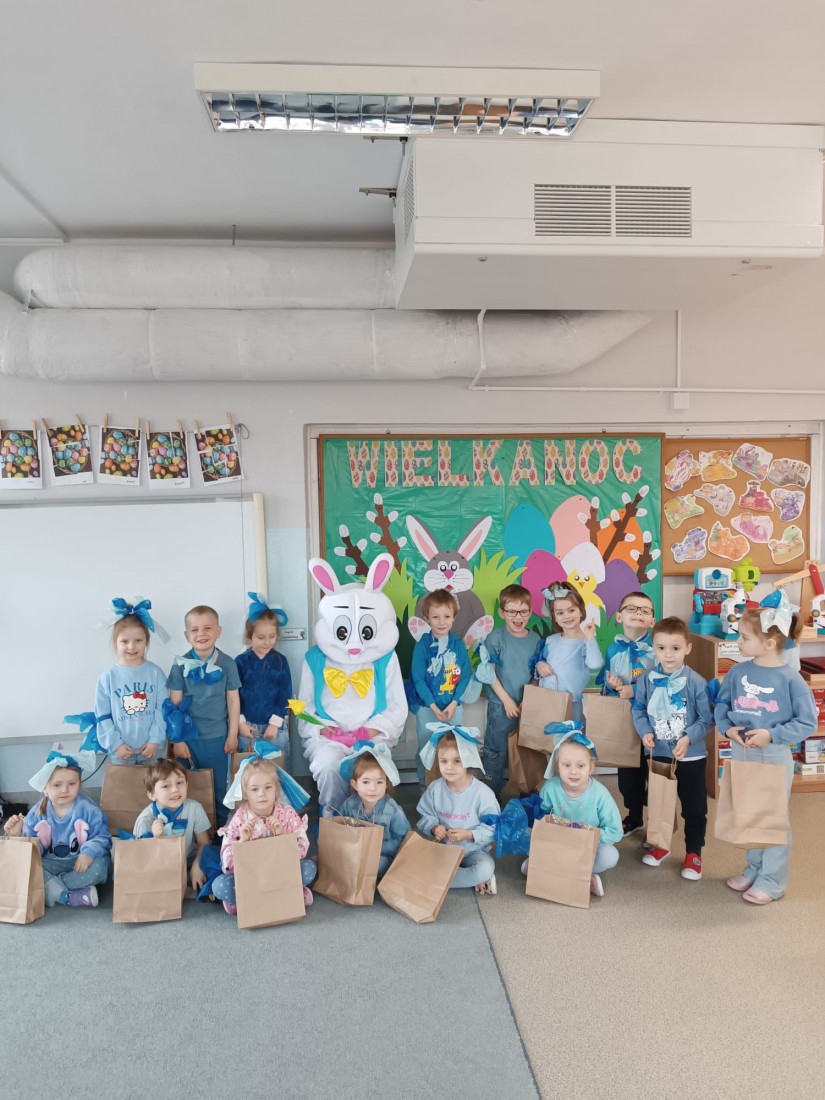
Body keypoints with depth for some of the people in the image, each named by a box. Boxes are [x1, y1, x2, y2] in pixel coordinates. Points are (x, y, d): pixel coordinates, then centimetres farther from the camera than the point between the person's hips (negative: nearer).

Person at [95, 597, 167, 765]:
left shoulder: (155, 673, -6)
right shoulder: (108, 677, -7)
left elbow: (162, 709, -5)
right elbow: (102, 715, -4)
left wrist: (155, 740, -10)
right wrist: (115, 744, -8)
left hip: (151, 747, 0)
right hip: (120, 750, 0)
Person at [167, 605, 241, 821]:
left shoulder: (227, 664, -6)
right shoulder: (181, 665, -6)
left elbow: (233, 700, 1)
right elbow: (174, 704, -3)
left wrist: (233, 735, 2)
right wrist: (177, 739, -4)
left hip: (217, 736, 0)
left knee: (219, 787, 11)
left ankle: (220, 827, 27)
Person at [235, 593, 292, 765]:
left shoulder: (280, 661, 0)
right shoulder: (241, 661, -2)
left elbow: (285, 695, -2)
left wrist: (275, 723, -8)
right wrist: (240, 722, -5)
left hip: (275, 726, 0)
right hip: (247, 726, 0)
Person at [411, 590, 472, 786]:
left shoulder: (459, 644, -3)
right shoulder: (422, 645, -10)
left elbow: (465, 675, -3)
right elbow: (418, 678, -11)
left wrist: (454, 703, -12)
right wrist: (433, 706, -15)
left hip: (453, 706, 2)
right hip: (427, 707, -2)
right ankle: (425, 788, 24)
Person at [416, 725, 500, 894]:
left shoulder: (482, 792, -16)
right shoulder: (434, 789, -6)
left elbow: (493, 827, -13)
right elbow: (425, 817, 4)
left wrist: (469, 835, -25)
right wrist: (434, 828, -17)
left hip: (473, 851, -3)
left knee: (486, 869, -35)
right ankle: (475, 880, -14)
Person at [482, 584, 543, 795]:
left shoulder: (535, 640, 1)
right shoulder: (495, 638, -9)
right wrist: (507, 700, -11)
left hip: (527, 705, 3)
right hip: (501, 705, -3)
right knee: (496, 751, 5)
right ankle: (492, 793, 19)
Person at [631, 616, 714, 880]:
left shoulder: (696, 682, -17)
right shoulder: (647, 679, -8)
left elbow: (707, 719, -11)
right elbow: (638, 710, 3)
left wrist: (688, 738, -23)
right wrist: (645, 732, -13)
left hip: (691, 756, -3)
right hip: (657, 754, 3)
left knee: (694, 808, 11)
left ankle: (693, 852, 30)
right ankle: (661, 845, 39)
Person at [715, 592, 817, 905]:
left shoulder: (789, 678, -16)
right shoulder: (738, 672, -4)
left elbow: (807, 723, -12)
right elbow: (721, 706, 6)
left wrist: (772, 735, -21)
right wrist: (727, 728, -13)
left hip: (774, 757, -5)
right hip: (741, 754, 5)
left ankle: (772, 881, 23)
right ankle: (754, 869, 36)